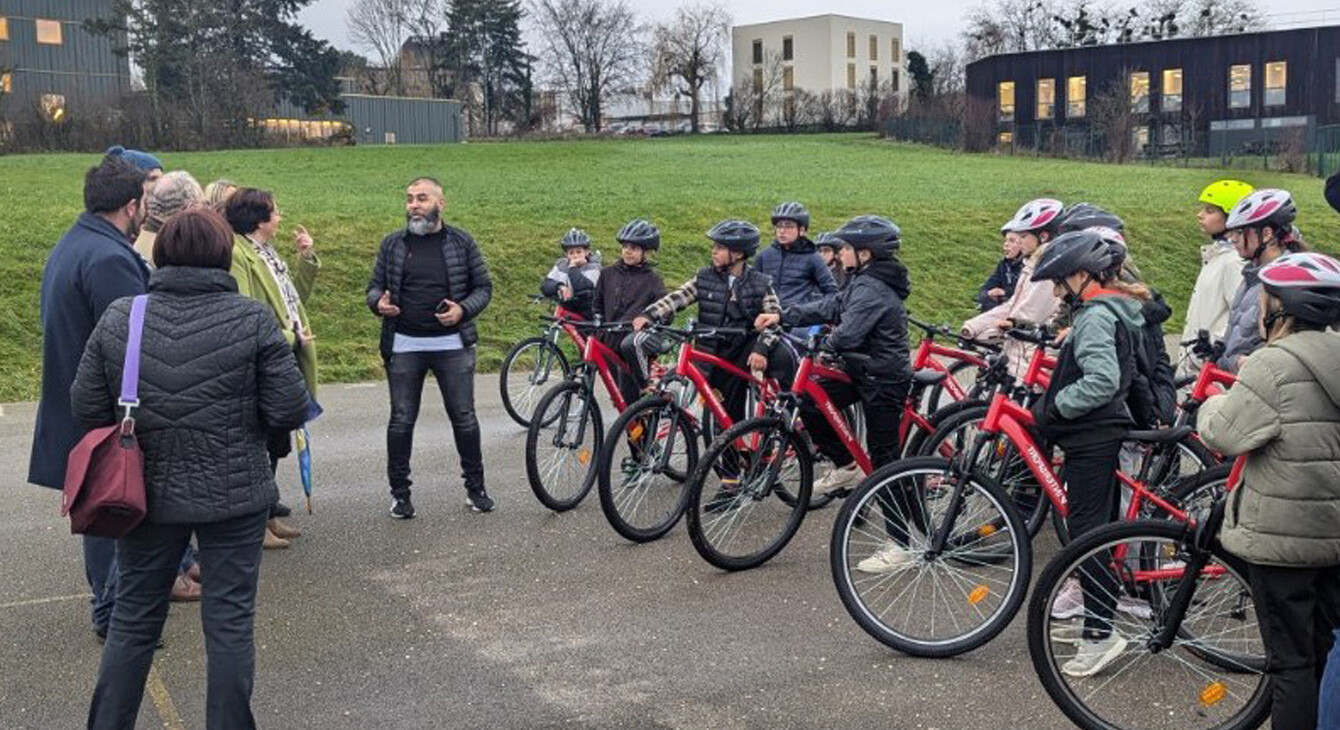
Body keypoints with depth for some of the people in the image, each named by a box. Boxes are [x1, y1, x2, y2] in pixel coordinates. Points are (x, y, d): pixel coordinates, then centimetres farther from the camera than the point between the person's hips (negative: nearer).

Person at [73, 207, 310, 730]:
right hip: (236, 495, -3)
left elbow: (86, 408, -1)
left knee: (134, 617, 17)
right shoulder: (253, 319, -12)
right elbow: (289, 412, -12)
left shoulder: (118, 318, -4)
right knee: (230, 621, 8)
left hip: (148, 494, 3)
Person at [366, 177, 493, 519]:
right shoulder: (392, 244, 6)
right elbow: (374, 286, 11)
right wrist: (378, 302, -12)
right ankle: (400, 491, 17)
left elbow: (483, 287, 5)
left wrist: (463, 310, -13)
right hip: (403, 346, 1)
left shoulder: (461, 243, 3)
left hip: (452, 344, -1)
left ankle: (475, 487, 18)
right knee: (401, 420, 5)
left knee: (464, 417, 3)